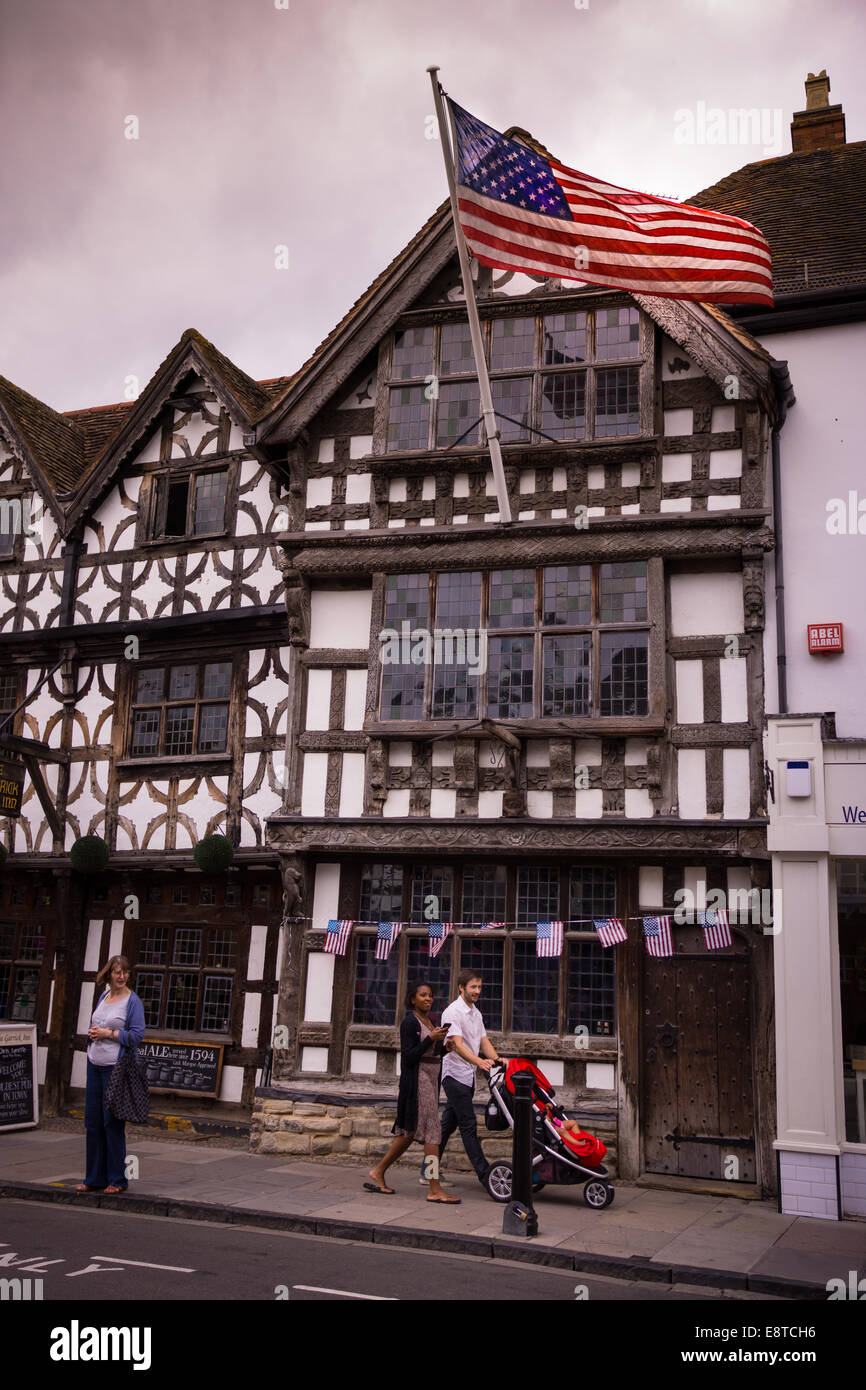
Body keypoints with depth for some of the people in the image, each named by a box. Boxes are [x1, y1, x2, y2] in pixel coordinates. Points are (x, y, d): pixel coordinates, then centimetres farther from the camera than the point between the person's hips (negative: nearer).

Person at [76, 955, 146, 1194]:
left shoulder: (133, 1001, -8)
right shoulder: (104, 995, 12)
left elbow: (136, 1035, -13)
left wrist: (108, 1033, -13)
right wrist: (93, 1032, 0)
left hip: (116, 1067, -7)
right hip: (95, 1064, 7)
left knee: (113, 1123, -3)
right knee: (92, 1122, 10)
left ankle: (117, 1180, 8)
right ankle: (94, 1178, 20)